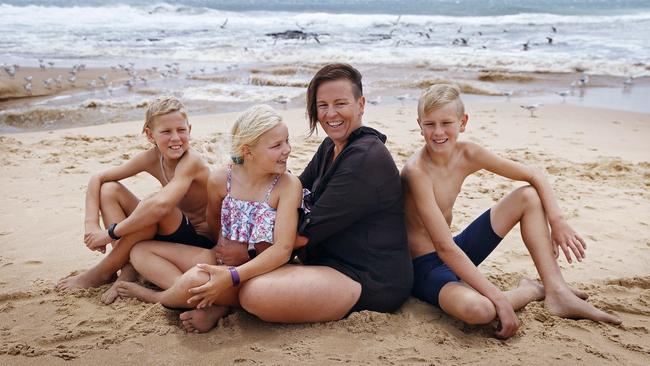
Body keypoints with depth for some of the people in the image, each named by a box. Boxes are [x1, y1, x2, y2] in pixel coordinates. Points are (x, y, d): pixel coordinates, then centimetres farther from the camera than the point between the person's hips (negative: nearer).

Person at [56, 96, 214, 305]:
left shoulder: (191, 162, -25)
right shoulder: (152, 158, -5)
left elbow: (161, 205, -41)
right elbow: (97, 180, -1)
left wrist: (111, 233, -31)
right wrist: (91, 226, -15)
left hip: (200, 240, -7)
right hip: (168, 235, 7)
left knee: (155, 201, -33)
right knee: (110, 190, -2)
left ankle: (102, 272, -14)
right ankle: (127, 268, -15)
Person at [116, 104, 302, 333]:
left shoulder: (288, 185, -18)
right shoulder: (220, 180, -6)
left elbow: (282, 250, -24)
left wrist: (231, 277, -30)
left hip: (258, 271, -6)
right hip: (221, 261, 6)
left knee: (195, 280, -36)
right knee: (140, 251, 4)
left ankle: (155, 296, 3)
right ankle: (214, 305, -16)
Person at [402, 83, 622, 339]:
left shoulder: (468, 154, -5)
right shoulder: (417, 171, -26)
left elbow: (535, 176, 4)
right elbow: (445, 248, -30)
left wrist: (557, 221, -10)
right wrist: (498, 298, -31)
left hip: (456, 256, 8)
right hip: (425, 266, -7)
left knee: (529, 196, 2)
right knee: (477, 309, -39)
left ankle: (557, 293, -4)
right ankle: (530, 291, -4)